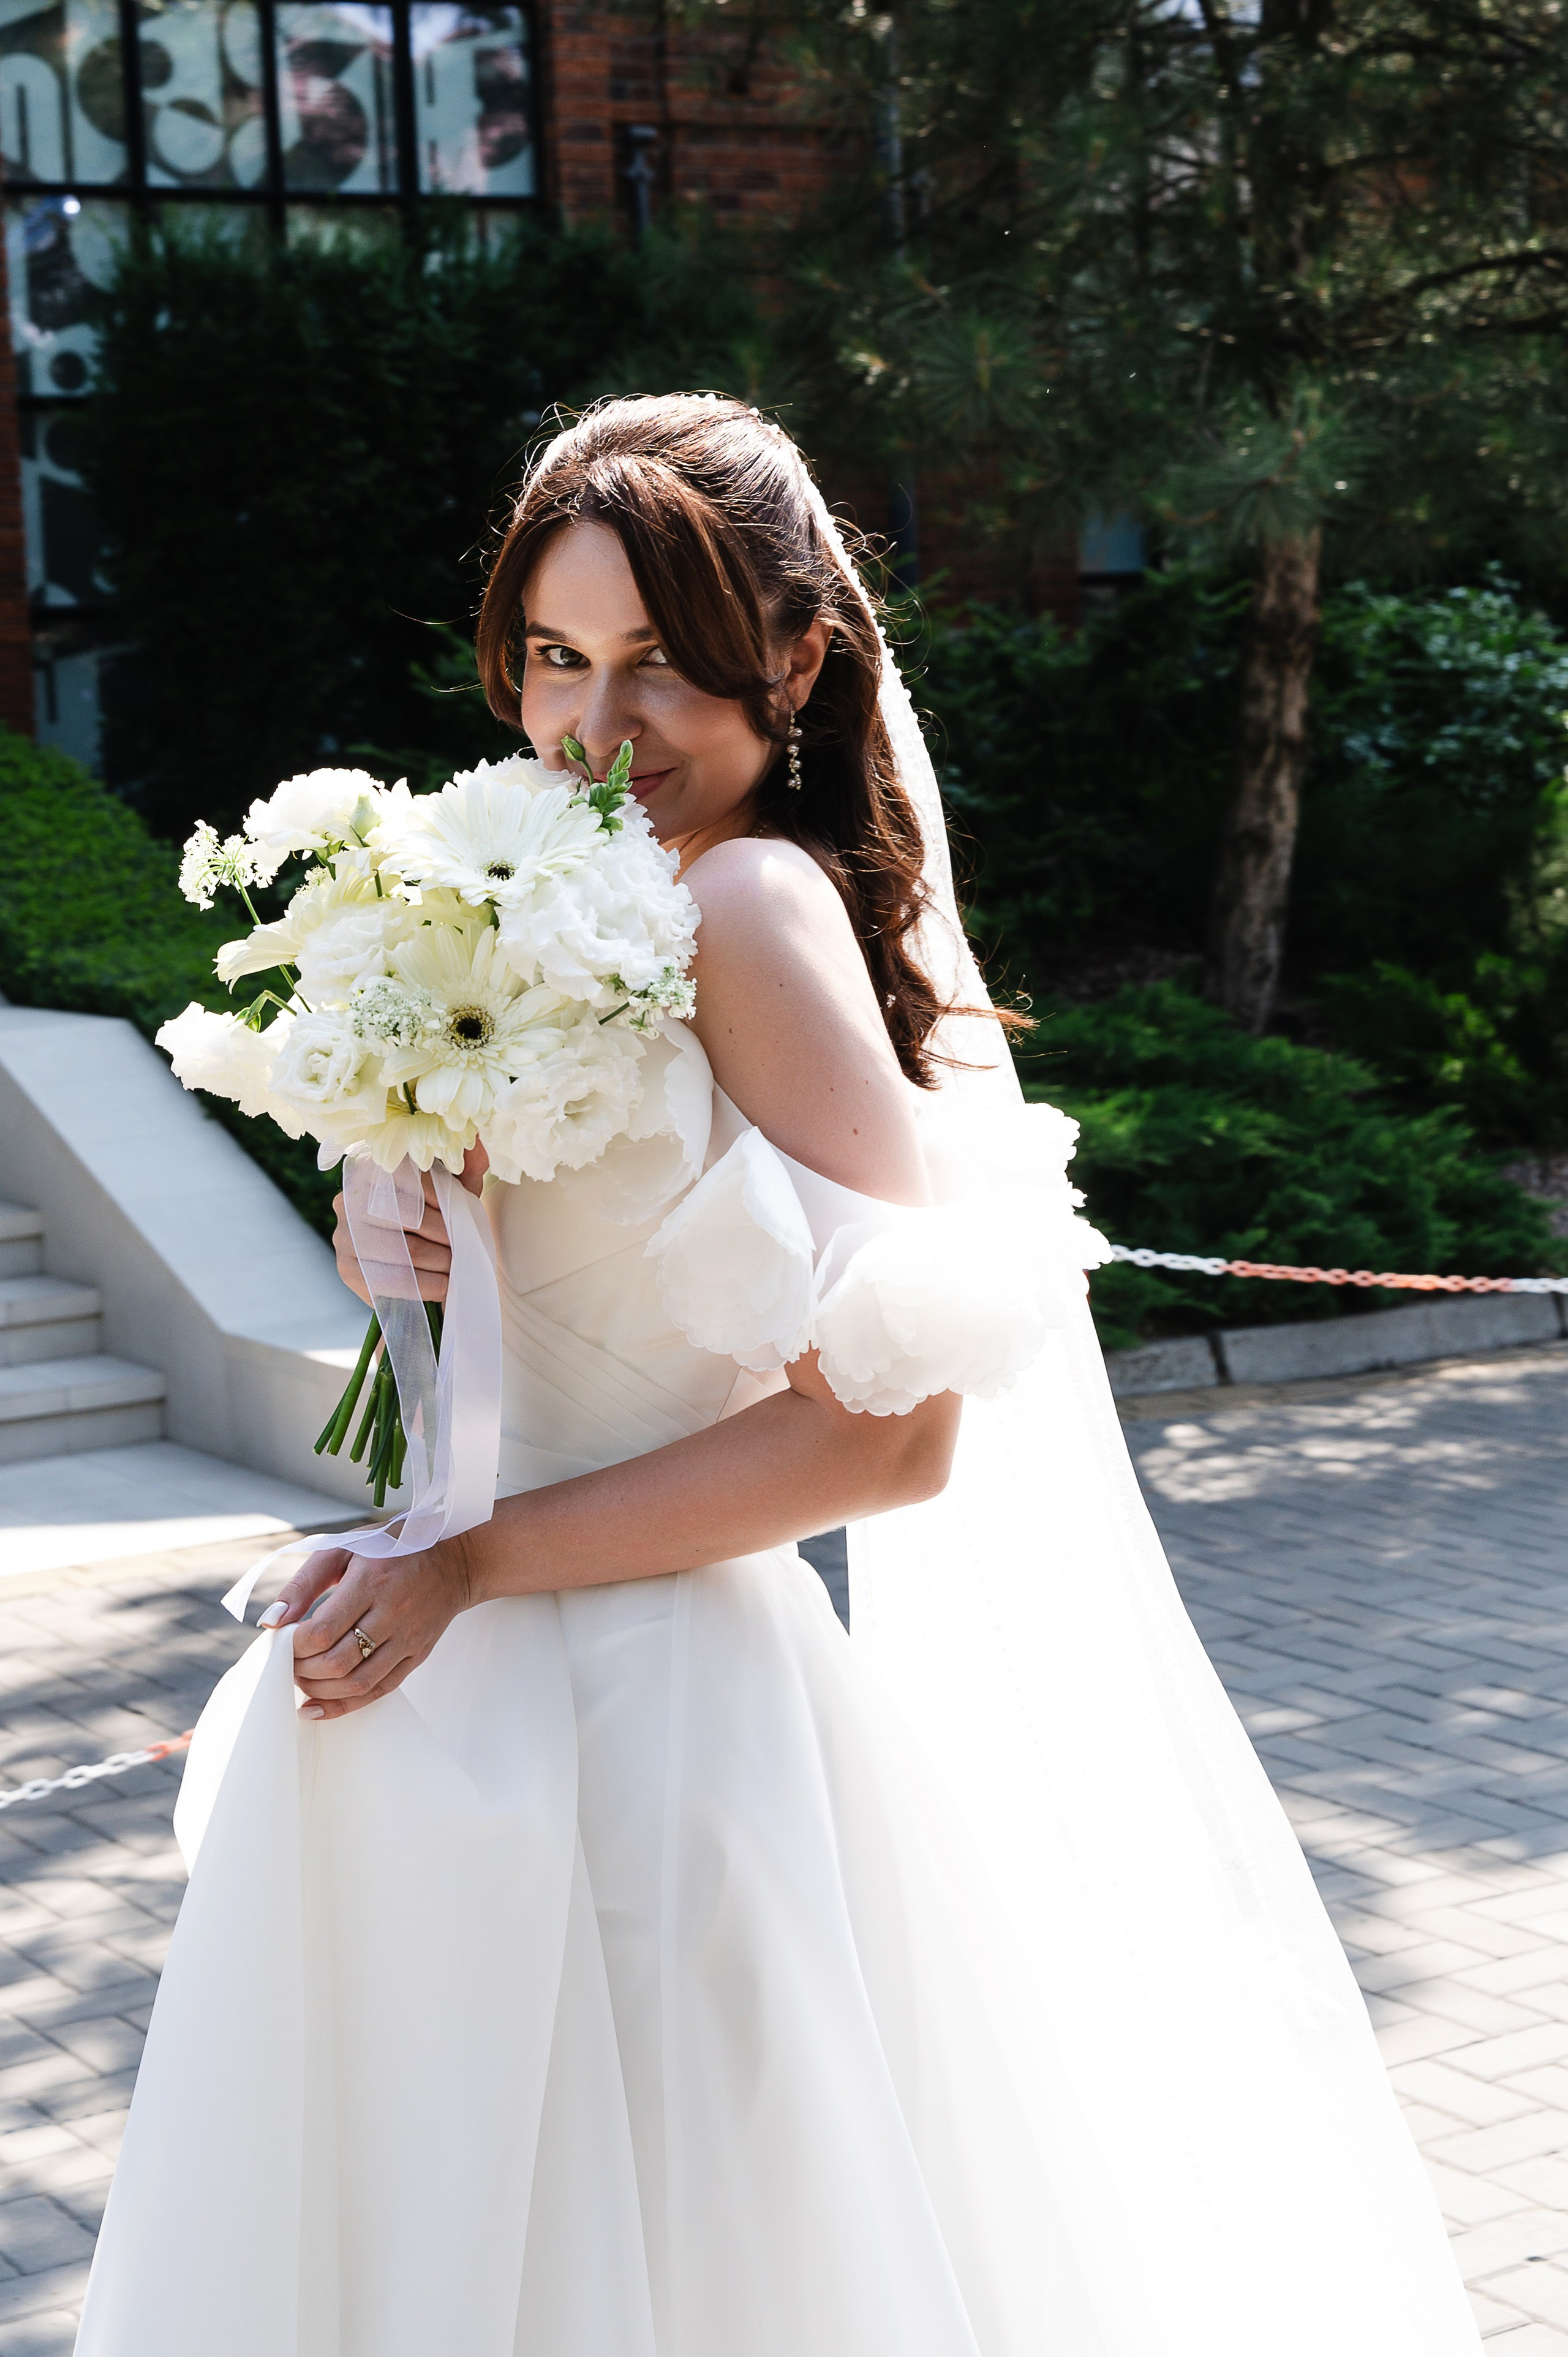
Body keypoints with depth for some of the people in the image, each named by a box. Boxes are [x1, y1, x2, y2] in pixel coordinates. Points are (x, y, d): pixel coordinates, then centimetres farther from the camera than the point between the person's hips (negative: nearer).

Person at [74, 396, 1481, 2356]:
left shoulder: (756, 903, -16)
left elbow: (893, 1427, -20)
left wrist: (476, 1562, -16)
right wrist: (395, 1250, -3)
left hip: (636, 1712, -9)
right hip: (464, 1717, 9)